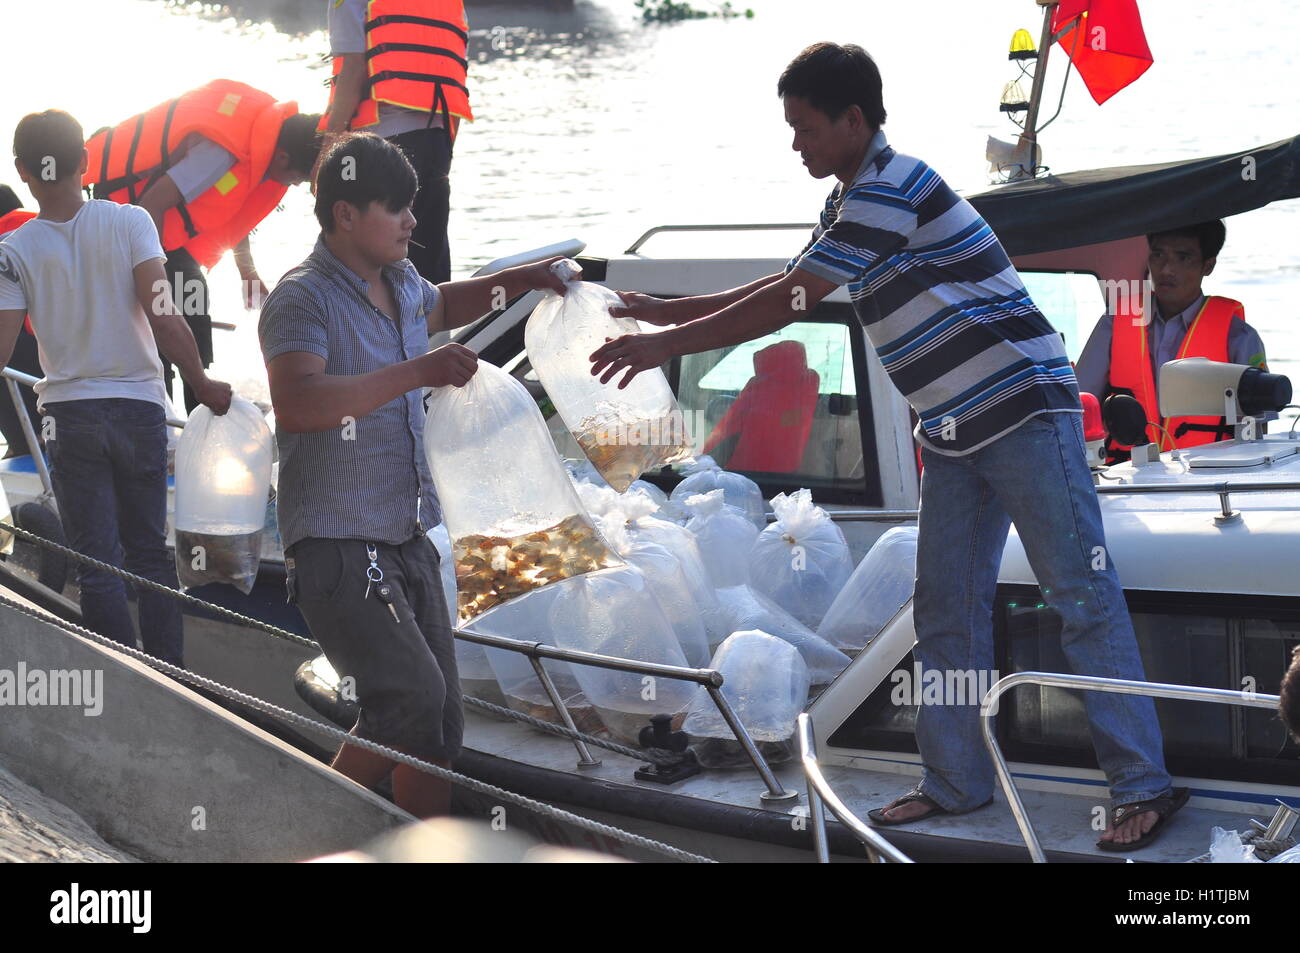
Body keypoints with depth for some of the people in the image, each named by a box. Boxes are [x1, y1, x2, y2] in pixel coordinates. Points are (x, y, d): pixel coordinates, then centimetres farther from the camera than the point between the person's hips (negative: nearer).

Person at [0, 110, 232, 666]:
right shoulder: (129, 223, -6)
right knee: (150, 553, 14)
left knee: (96, 563, 4)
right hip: (140, 406, 1)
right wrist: (201, 384, -1)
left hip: (69, 414, -1)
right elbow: (163, 318, -13)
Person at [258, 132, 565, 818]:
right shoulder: (303, 299, -14)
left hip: (407, 537, 9)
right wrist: (416, 372, -34)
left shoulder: (401, 283, 14)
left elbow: (439, 307, 40)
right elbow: (297, 404, -32)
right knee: (411, 694, -19)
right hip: (337, 544, -9)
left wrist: (511, 283, 23)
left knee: (440, 720, 7)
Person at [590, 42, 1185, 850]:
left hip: (1026, 414, -10)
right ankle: (956, 783, 17)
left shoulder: (891, 190, -19)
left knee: (1083, 597, -7)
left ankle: (1143, 786, -5)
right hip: (955, 434, 10)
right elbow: (785, 288, 25)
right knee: (945, 611, 10)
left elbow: (785, 305, -20)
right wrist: (667, 311, 21)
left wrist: (665, 345, -14)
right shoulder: (852, 202, 13)